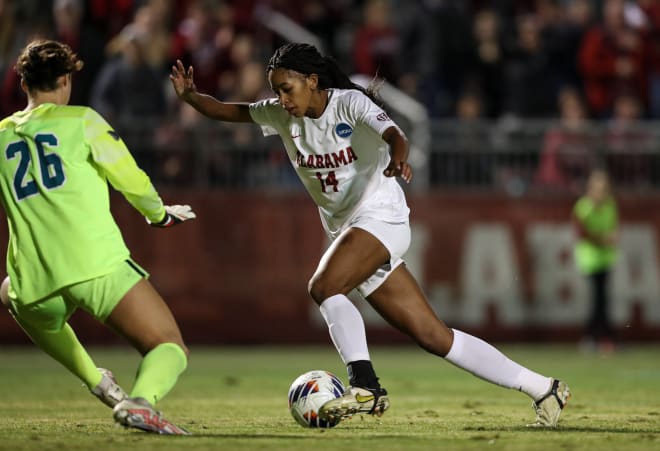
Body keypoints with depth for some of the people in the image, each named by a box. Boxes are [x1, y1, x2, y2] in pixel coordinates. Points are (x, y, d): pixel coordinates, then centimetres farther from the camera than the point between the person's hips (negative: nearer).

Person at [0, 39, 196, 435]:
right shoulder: (81, 120, 6)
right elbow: (132, 181, 5)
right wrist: (160, 214, 25)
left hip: (35, 283, 4)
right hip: (97, 265, -4)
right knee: (171, 348, -4)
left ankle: (95, 380, 29)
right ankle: (141, 400, -38)